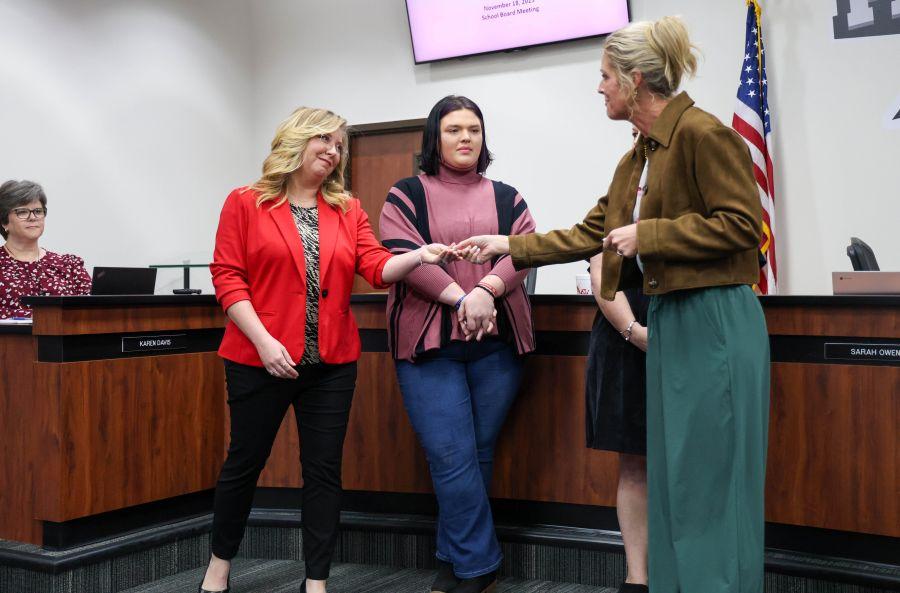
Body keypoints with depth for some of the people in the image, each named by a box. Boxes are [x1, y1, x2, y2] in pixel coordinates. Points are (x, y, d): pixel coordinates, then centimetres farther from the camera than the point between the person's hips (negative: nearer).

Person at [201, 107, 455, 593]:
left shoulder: (349, 211, 10)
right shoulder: (245, 203, 0)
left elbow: (376, 267, -2)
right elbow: (227, 276, -6)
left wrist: (419, 256, -22)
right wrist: (263, 340, -16)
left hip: (332, 363, 3)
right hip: (261, 359, -3)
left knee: (324, 468, 6)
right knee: (245, 461, 10)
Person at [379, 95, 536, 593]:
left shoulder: (506, 198, 16)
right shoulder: (408, 194, 7)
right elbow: (401, 254, -7)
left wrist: (487, 290, -18)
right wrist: (460, 298, -17)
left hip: (496, 343, 3)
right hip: (430, 345, -3)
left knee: (478, 453, 6)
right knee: (451, 457, -9)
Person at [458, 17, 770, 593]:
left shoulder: (702, 133, -12)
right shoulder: (638, 158, 16)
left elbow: (742, 224, -18)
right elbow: (588, 236, 22)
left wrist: (646, 236, -16)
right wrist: (509, 246, 23)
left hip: (716, 322, -9)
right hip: (669, 322, 9)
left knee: (710, 482, -3)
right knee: (673, 479, 13)